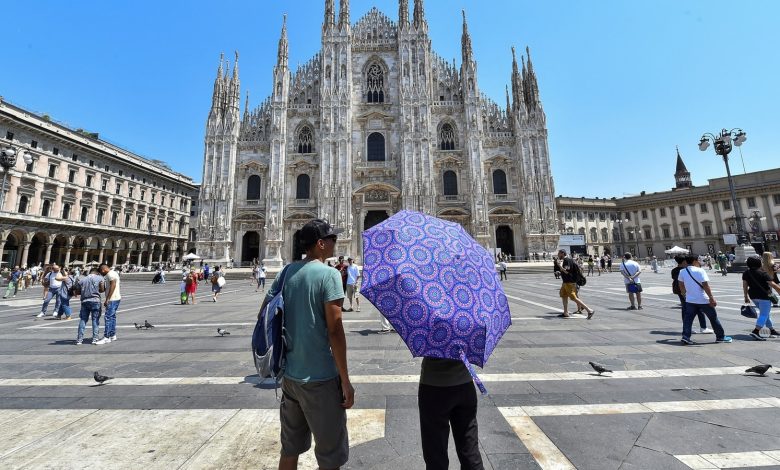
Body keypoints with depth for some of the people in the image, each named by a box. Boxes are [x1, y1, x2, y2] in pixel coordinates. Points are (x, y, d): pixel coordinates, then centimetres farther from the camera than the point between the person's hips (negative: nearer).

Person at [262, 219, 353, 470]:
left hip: (289, 374, 7)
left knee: (289, 448, 24)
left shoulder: (287, 271, 2)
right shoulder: (329, 274, -17)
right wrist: (346, 381, -11)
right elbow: (335, 330, -20)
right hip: (320, 378, -7)